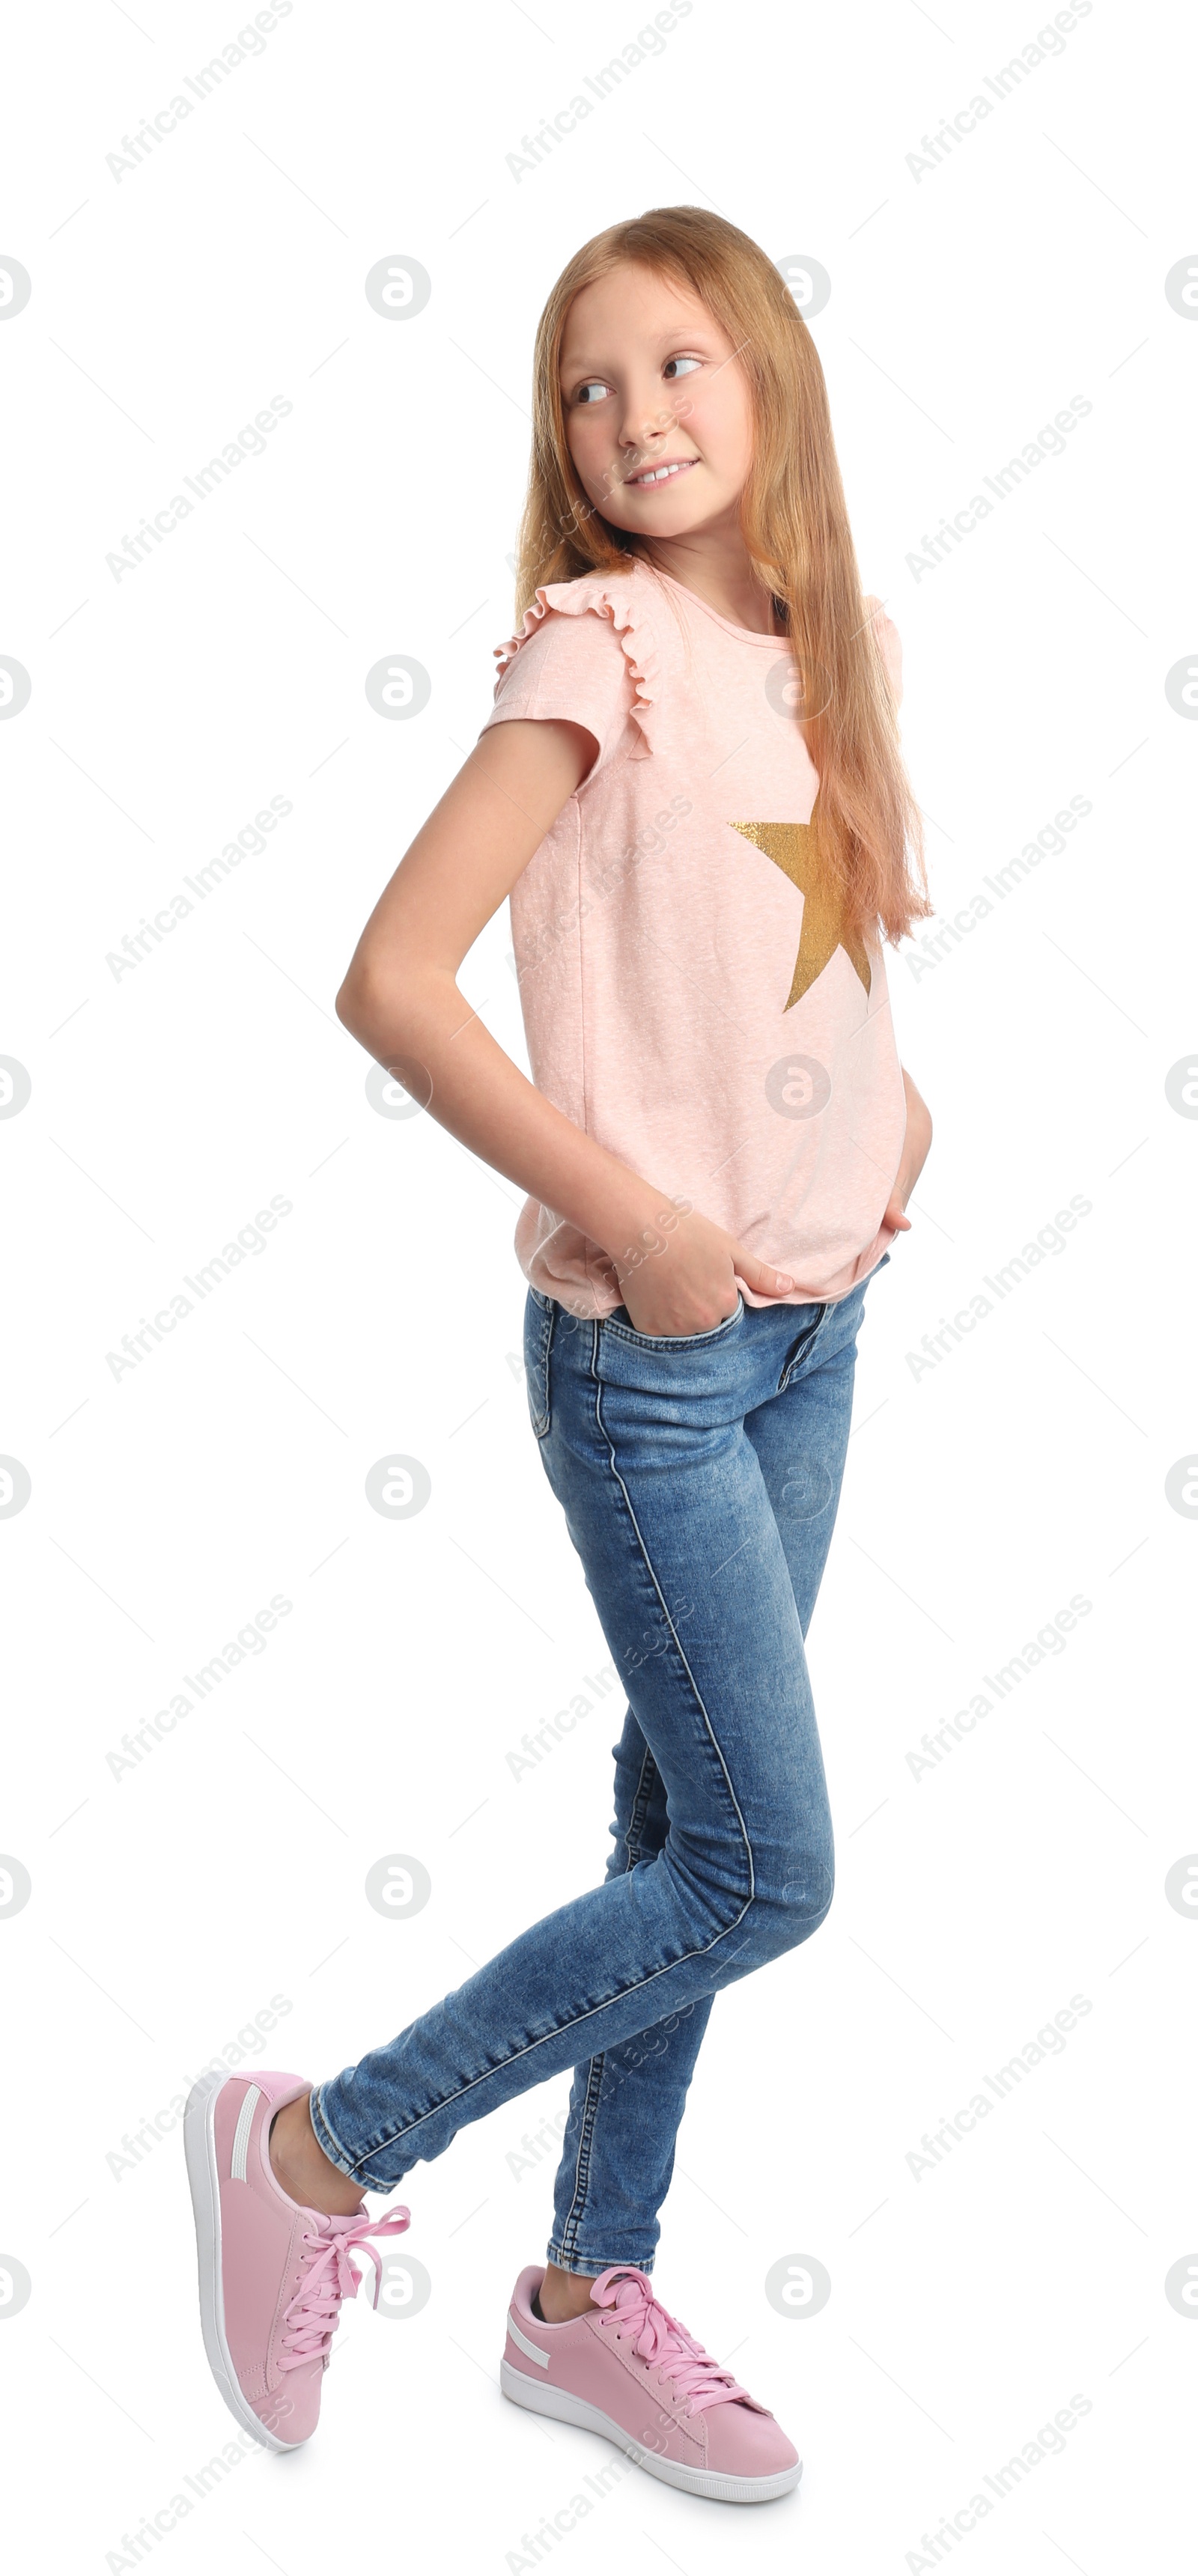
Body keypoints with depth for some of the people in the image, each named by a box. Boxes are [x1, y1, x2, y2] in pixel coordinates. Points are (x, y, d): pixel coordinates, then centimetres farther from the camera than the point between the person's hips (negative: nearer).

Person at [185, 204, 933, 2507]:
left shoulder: (826, 646, 8)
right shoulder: (598, 648, -14)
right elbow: (391, 979, -21)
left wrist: (891, 1094, 6)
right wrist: (638, 1222, -19)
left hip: (810, 1315, 7)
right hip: (650, 1347, -7)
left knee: (696, 1829, 14)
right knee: (761, 1868, -5)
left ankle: (592, 2296, 31)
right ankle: (319, 2153, 13)